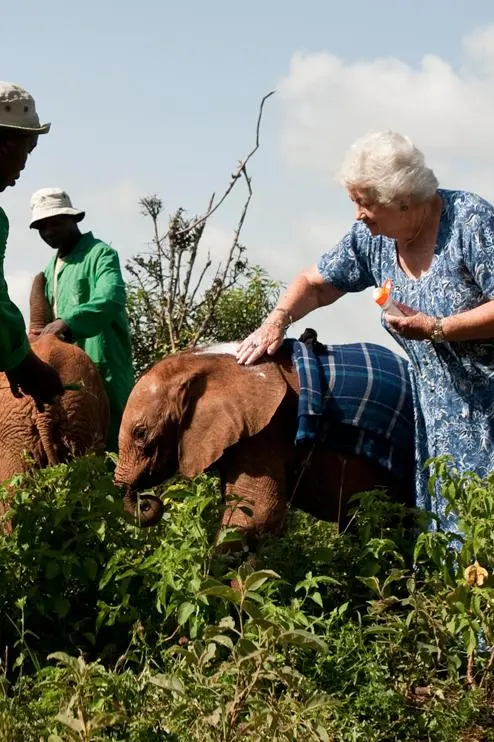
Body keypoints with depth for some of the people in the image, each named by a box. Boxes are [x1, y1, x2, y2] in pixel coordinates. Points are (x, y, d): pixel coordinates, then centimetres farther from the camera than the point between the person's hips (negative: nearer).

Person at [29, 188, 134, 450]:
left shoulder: (101, 254, -5)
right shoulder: (50, 268, 22)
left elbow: (111, 300, -23)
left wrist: (67, 322, -35)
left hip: (101, 367, -8)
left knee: (108, 437, -10)